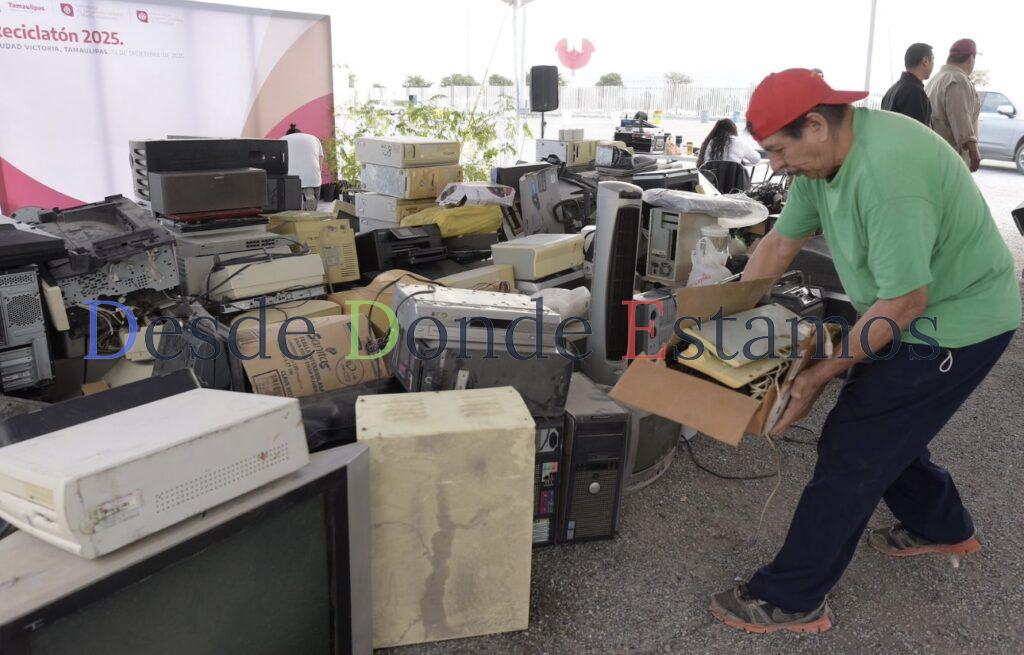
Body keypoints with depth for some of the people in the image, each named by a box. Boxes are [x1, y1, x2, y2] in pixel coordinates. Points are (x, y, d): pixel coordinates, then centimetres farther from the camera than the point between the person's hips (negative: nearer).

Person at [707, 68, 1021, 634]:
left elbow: (904, 302, -29)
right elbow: (780, 243, 3)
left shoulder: (887, 174, -33)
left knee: (850, 453, -6)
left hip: (956, 324, -9)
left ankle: (791, 600, 7)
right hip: (915, 314, 9)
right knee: (881, 427, 22)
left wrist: (822, 372, -23)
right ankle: (943, 528, 48)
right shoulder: (824, 155, -4)